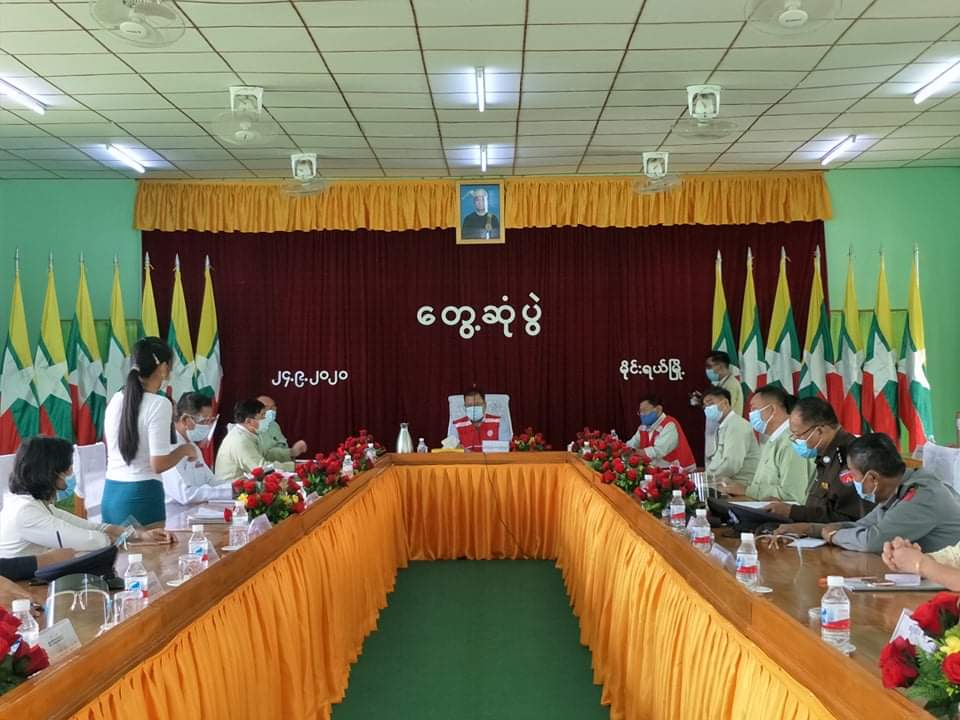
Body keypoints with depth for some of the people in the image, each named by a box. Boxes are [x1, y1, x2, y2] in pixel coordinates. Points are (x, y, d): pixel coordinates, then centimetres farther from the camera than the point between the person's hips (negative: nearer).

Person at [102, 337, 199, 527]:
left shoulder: (116, 400, 6)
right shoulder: (159, 404, -14)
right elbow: (158, 465, -18)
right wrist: (185, 449, -1)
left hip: (110, 493, 7)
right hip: (141, 496, -7)